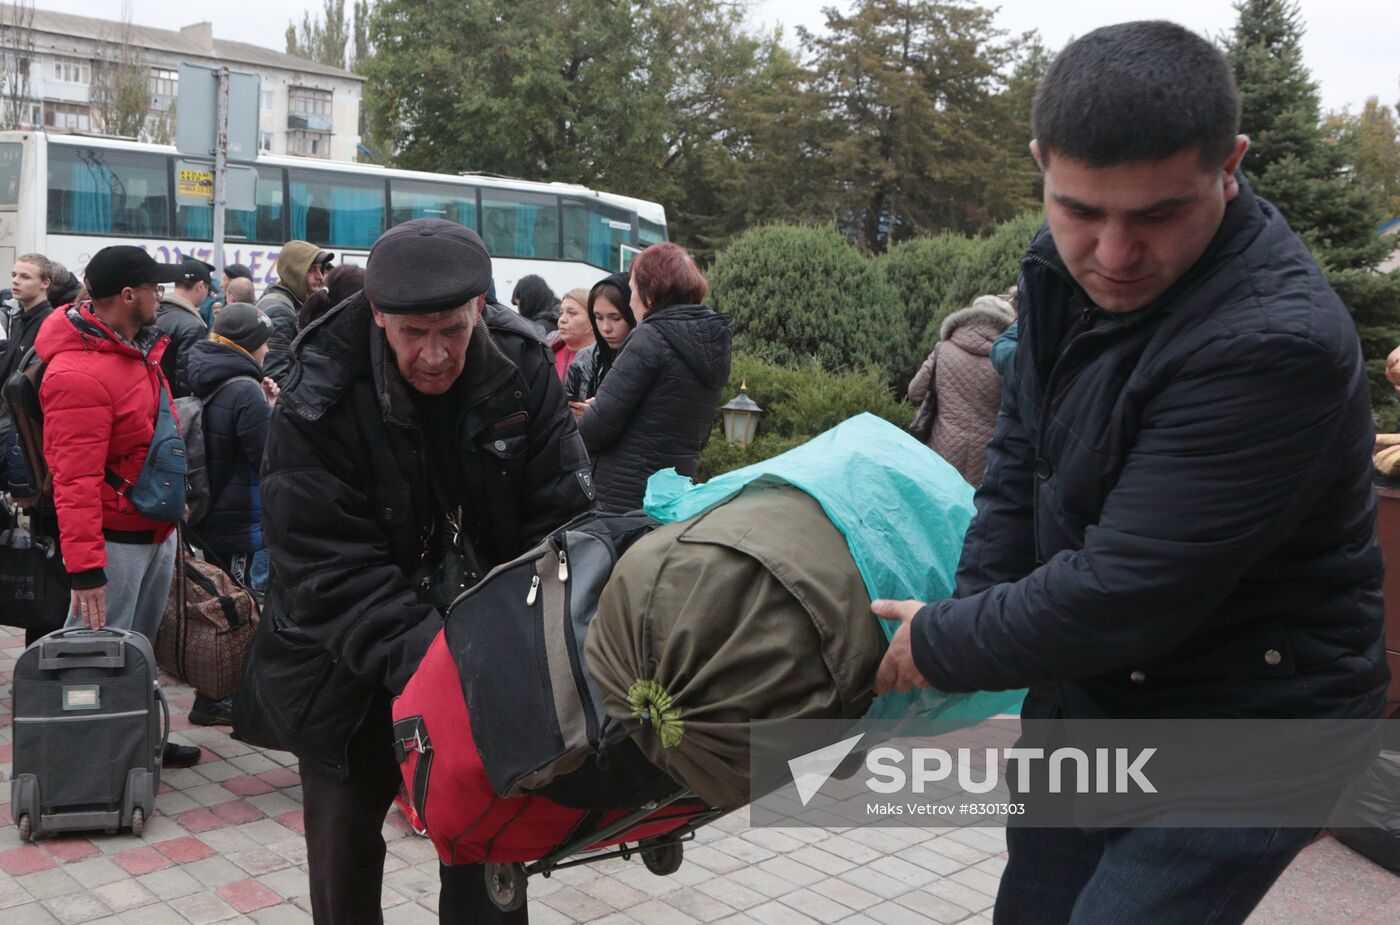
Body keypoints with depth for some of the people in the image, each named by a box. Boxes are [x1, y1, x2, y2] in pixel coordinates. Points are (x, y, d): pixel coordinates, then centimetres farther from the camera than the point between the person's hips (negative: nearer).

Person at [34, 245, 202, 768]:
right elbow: (75, 480, -26)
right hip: (116, 542, -9)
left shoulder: (138, 346, 7)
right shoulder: (79, 373, -22)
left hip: (158, 533, 9)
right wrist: (85, 568, -27)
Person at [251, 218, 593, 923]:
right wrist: (421, 655, -36)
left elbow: (560, 522, -11)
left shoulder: (524, 371, -12)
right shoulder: (317, 404, -20)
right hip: (352, 672, -1)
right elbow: (331, 572, -23)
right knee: (344, 846, 15)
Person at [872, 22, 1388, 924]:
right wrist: (966, 612, -6)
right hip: (1082, 694, 8)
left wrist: (939, 647, -17)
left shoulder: (1275, 343, -32)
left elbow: (1117, 598, -32)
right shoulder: (1068, 265, -6)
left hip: (1242, 725, -7)